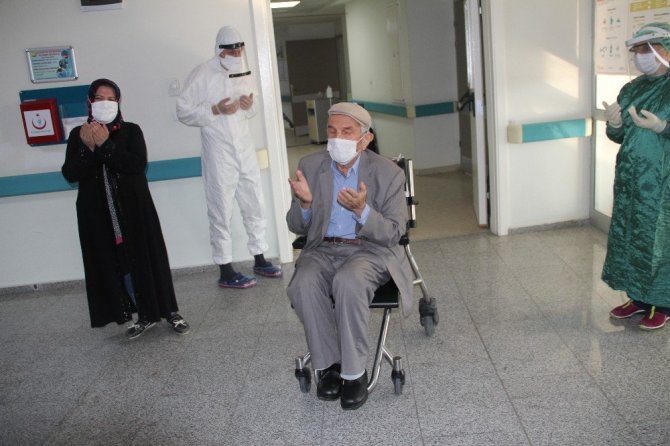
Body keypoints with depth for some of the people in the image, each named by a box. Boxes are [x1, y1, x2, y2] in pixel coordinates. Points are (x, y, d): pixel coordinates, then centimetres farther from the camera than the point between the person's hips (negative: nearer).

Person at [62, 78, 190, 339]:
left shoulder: (130, 131, 1)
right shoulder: (78, 135, 7)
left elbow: (138, 164, -15)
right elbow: (70, 174, -4)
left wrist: (105, 145, -19)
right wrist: (88, 148, -16)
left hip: (133, 208, -2)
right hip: (97, 213, 3)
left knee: (147, 259, 0)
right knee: (113, 265, 5)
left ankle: (170, 312, 12)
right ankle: (145, 315, 18)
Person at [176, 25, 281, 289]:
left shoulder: (244, 74, 11)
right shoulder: (203, 74, -8)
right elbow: (183, 111, -9)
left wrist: (249, 106, -3)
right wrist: (215, 110, -20)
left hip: (245, 149, 6)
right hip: (219, 153, -6)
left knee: (254, 205, 12)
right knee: (221, 211, 0)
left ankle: (259, 260, 26)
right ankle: (225, 271, 8)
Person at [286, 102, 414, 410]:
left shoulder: (388, 173, -4)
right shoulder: (310, 166, 3)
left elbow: (394, 233, -7)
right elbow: (296, 227, 7)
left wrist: (361, 210, -26)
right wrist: (305, 203, -17)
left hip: (370, 249, -3)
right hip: (323, 249, 3)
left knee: (348, 282, -36)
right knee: (302, 286, -30)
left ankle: (354, 371, -18)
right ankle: (328, 364, -10)